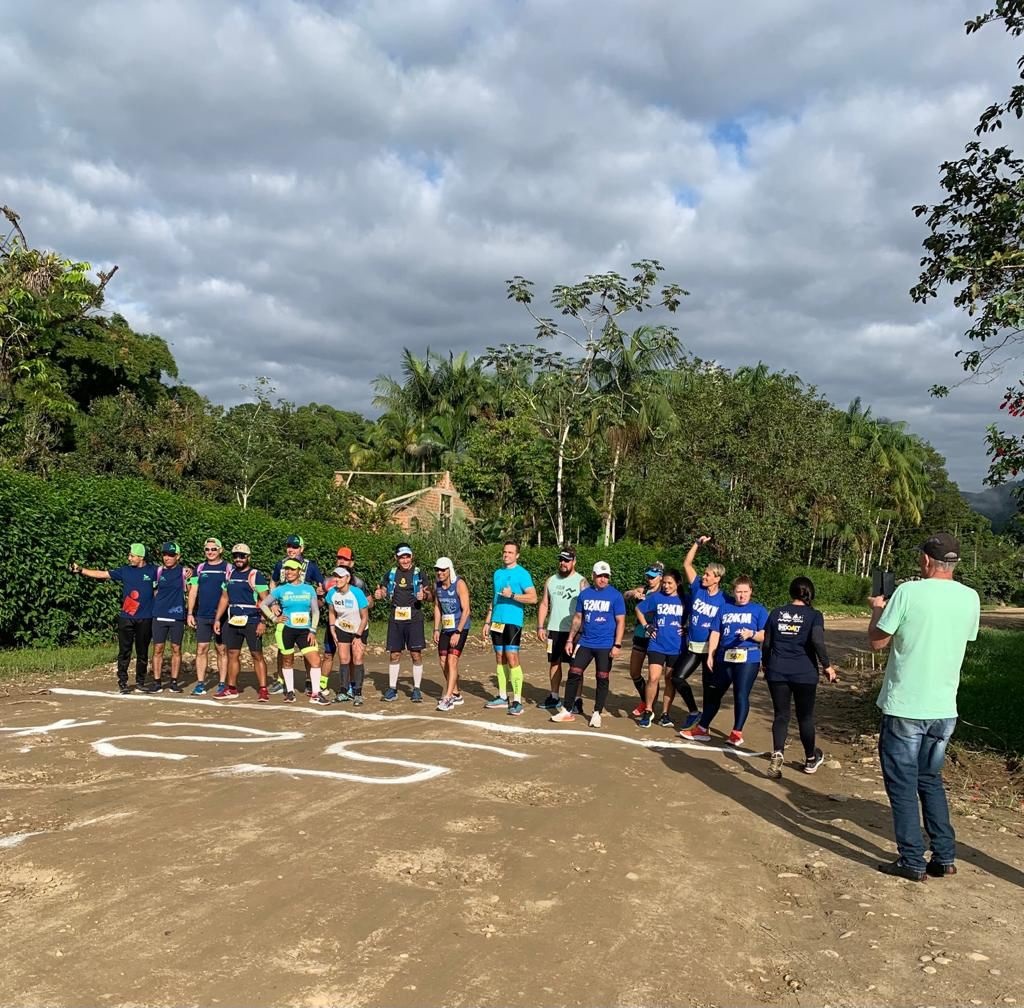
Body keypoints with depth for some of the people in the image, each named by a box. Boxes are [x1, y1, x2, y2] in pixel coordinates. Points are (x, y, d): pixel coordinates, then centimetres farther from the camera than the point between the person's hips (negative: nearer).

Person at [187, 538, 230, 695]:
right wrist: (190, 613, 4)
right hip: (202, 616, 3)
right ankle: (200, 684, 7)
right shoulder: (200, 568, 10)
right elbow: (193, 591, 11)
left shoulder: (228, 568, 1)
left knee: (222, 650, 2)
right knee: (201, 649, 2)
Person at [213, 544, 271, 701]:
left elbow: (265, 600, -9)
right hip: (233, 621, 6)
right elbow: (224, 598, 19)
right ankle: (231, 689, 19)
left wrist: (263, 622, -16)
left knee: (257, 655, -3)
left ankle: (263, 690, 0)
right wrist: (217, 619, 13)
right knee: (232, 654, 10)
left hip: (252, 622, -6)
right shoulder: (230, 574, 13)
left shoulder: (256, 575, -6)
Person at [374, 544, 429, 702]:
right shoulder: (391, 574, 10)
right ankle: (392, 689, 14)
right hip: (395, 619, 3)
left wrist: (423, 595, -24)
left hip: (414, 619, -2)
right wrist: (378, 595, -7)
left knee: (416, 654, -2)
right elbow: (384, 592, 15)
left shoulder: (418, 573, 2)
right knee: (395, 654, 6)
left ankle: (416, 690, 7)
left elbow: (426, 593, -1)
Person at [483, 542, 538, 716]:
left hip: (512, 622, -7)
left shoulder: (522, 574, -6)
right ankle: (502, 697, 19)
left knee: (512, 658, -11)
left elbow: (533, 598, -14)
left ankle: (517, 701, -9)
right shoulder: (497, 573, 15)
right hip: (497, 621, 7)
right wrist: (487, 621, 18)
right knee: (500, 658, 10)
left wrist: (512, 595, -20)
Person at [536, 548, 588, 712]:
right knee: (554, 663, 11)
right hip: (554, 629, 5)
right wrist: (540, 627, 5)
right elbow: (544, 604, 13)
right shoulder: (551, 581, 10)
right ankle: (554, 697, 22)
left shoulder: (581, 582, -5)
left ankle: (577, 700, 2)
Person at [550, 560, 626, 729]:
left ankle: (597, 713, 15)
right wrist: (570, 640, 9)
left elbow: (620, 622, -5)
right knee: (574, 674, 1)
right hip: (585, 643, 3)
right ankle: (567, 710, 11)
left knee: (602, 679, 3)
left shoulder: (616, 596, -5)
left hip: (605, 645, -3)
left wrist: (617, 645, -12)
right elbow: (578, 618, 13)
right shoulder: (584, 594, 6)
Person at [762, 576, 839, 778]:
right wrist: (827, 666, -6)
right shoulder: (814, 615, -3)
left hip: (777, 672, 2)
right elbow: (817, 642, -17)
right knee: (805, 716, 13)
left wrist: (766, 665, 23)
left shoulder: (776, 613, 6)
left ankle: (777, 753, -18)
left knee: (781, 715, 4)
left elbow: (767, 644, 9)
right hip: (804, 673, -2)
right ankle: (811, 759, 28)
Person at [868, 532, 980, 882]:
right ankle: (944, 857, 21)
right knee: (931, 780, 20)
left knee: (903, 784, 6)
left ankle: (912, 861, 10)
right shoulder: (970, 598, 1)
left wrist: (878, 609, 9)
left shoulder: (909, 592, -14)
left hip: (905, 707, -5)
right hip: (944, 708, 5)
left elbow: (877, 641, -8)